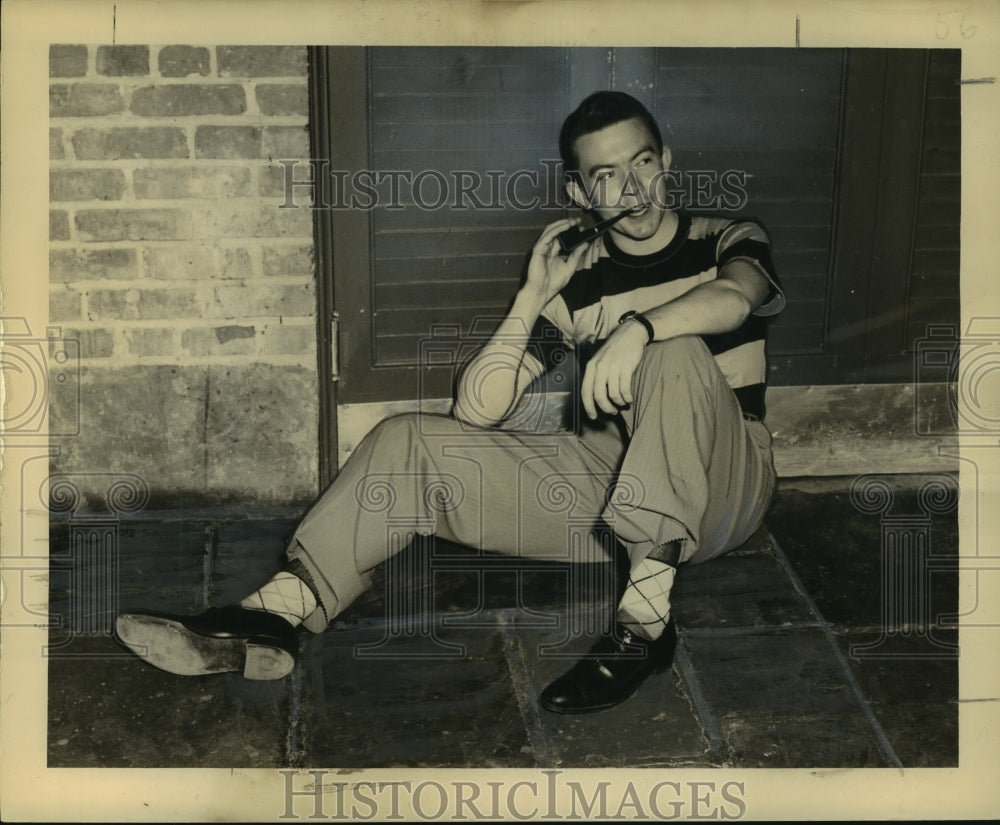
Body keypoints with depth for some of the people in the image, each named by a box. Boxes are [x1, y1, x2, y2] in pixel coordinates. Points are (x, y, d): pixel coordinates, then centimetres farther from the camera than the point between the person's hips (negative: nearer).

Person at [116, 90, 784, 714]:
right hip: (604, 477, 3)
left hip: (722, 490, -3)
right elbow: (477, 410, -1)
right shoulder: (577, 280, 9)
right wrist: (534, 297, -9)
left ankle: (646, 616, -35)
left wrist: (638, 328, -42)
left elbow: (735, 294, -24)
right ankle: (275, 615, -23)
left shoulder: (728, 239, 4)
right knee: (408, 443, -12)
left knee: (673, 351, -34)